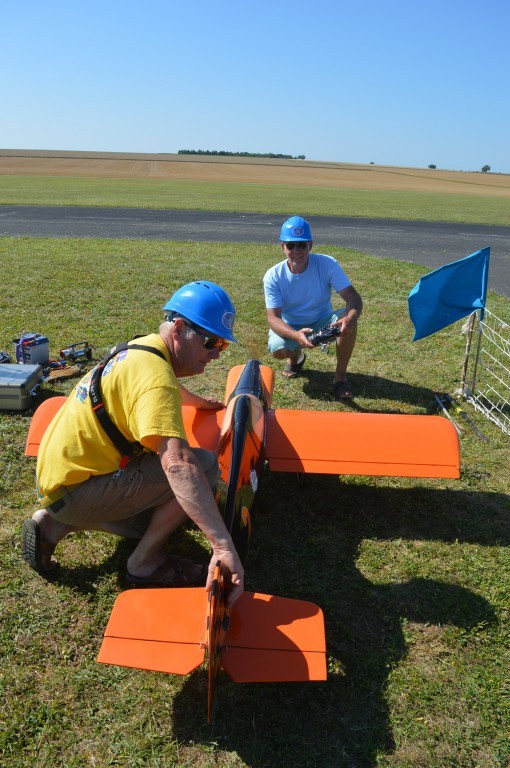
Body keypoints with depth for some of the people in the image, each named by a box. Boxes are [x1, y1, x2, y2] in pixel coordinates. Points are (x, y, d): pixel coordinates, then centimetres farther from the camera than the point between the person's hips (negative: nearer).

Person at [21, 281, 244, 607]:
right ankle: (146, 562, -2)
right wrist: (223, 545, -45)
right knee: (204, 466, -19)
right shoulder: (155, 374, -26)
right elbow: (178, 465, -40)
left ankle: (55, 525, 19)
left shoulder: (144, 347, 5)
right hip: (76, 491, -10)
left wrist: (199, 401, 50)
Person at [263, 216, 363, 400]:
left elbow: (353, 297, -25)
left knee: (348, 320, -31)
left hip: (322, 322, 0)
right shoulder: (273, 276, -20)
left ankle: (340, 376, -12)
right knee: (278, 349, -32)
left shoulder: (327, 264, -20)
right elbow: (273, 318, -26)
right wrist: (296, 335, -48)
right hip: (290, 326, 0)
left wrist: (351, 317, -50)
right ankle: (296, 356, 9)